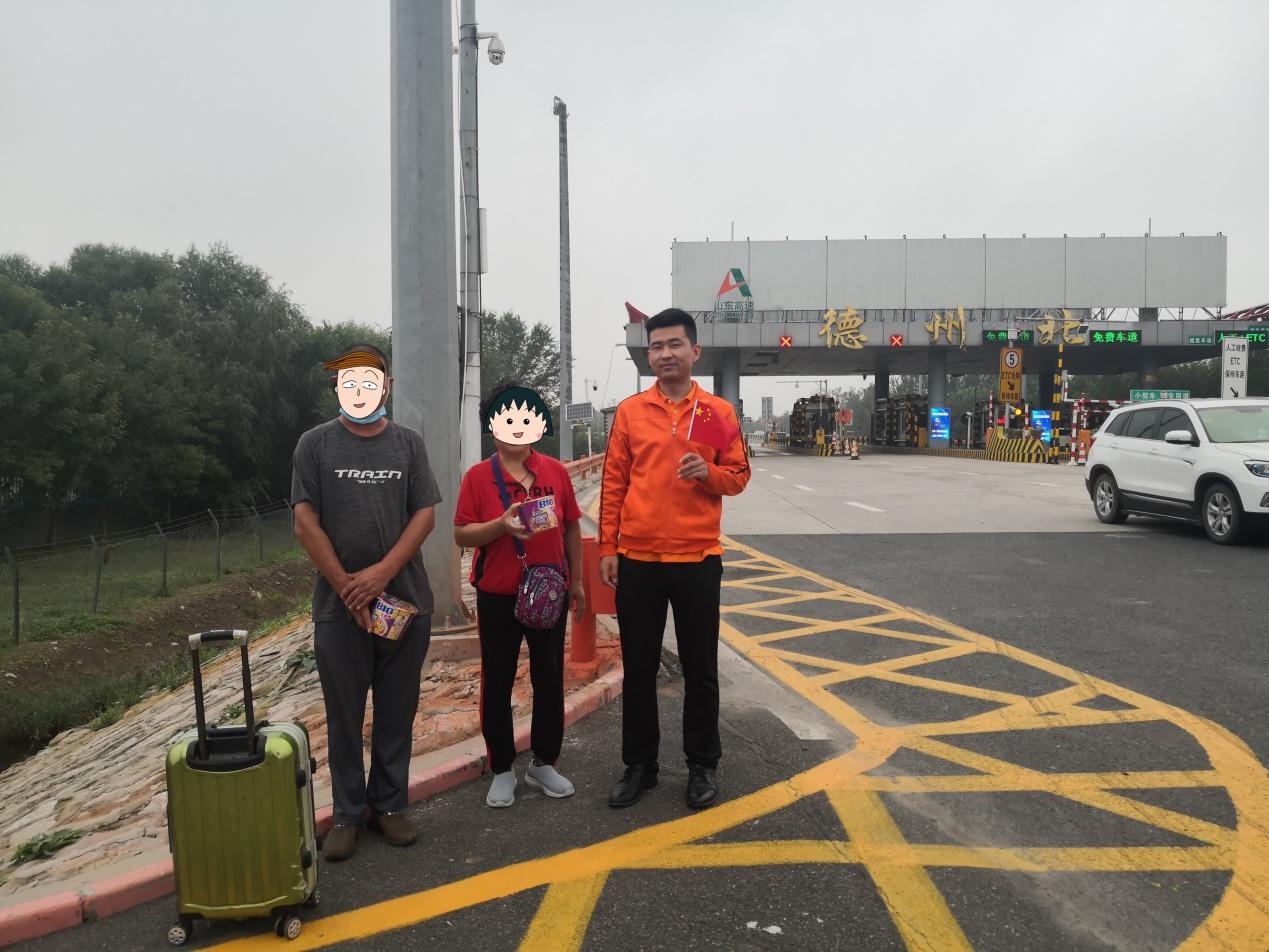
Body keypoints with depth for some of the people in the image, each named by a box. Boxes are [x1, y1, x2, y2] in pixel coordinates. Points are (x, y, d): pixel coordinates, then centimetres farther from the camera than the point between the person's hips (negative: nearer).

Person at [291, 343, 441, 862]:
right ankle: (348, 813, 19)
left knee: (398, 710, 9)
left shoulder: (408, 443, 5)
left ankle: (390, 804, 23)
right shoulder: (315, 444, 2)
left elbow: (425, 514, 0)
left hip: (405, 598, 1)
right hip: (339, 603, -1)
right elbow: (305, 523, -3)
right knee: (344, 714, 6)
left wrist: (382, 572, -12)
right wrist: (346, 586, -10)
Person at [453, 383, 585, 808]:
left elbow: (572, 528, 8)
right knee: (497, 682, 7)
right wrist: (501, 525, -23)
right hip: (497, 597, -2)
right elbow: (462, 535, -6)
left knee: (549, 679, 10)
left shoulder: (555, 471, 2)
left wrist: (577, 581, 9)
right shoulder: (478, 476, -5)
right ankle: (502, 770, 22)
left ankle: (544, 762, 27)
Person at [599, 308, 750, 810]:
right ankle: (639, 765, 25)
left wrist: (708, 473, -16)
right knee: (638, 668, 10)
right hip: (637, 559, 1)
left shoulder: (719, 412, 2)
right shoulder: (630, 411, 4)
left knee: (700, 668, 9)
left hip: (697, 559, -1)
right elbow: (613, 483, 5)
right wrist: (608, 547, 0)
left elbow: (739, 476, 6)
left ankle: (702, 766, 25)